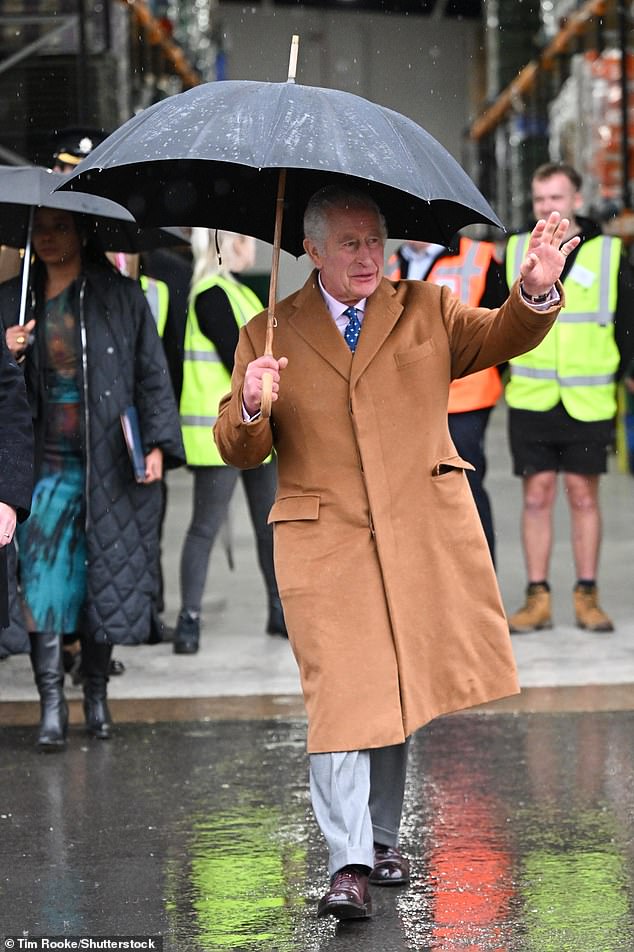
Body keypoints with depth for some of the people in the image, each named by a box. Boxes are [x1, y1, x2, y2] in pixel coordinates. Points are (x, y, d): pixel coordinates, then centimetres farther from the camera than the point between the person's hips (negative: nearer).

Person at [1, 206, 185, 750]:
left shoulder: (120, 297, 2)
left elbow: (152, 373, 3)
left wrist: (157, 443, -6)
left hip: (109, 461, -1)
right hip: (48, 461, 1)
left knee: (107, 574, 2)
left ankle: (97, 693, 17)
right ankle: (51, 704, -9)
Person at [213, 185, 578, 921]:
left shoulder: (425, 310, 12)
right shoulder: (268, 334, 6)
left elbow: (501, 338, 2)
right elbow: (237, 450, 4)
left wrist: (535, 291, -19)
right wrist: (250, 408, -19)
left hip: (421, 534, 3)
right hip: (324, 539, -2)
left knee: (394, 689, 11)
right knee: (342, 695, -12)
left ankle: (381, 839, 25)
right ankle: (348, 867, -12)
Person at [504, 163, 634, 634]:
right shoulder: (515, 252, 5)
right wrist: (506, 371, 11)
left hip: (588, 402, -1)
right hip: (531, 401, 1)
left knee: (584, 496, 4)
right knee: (537, 496, 1)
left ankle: (587, 596, 11)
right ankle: (538, 598, 6)